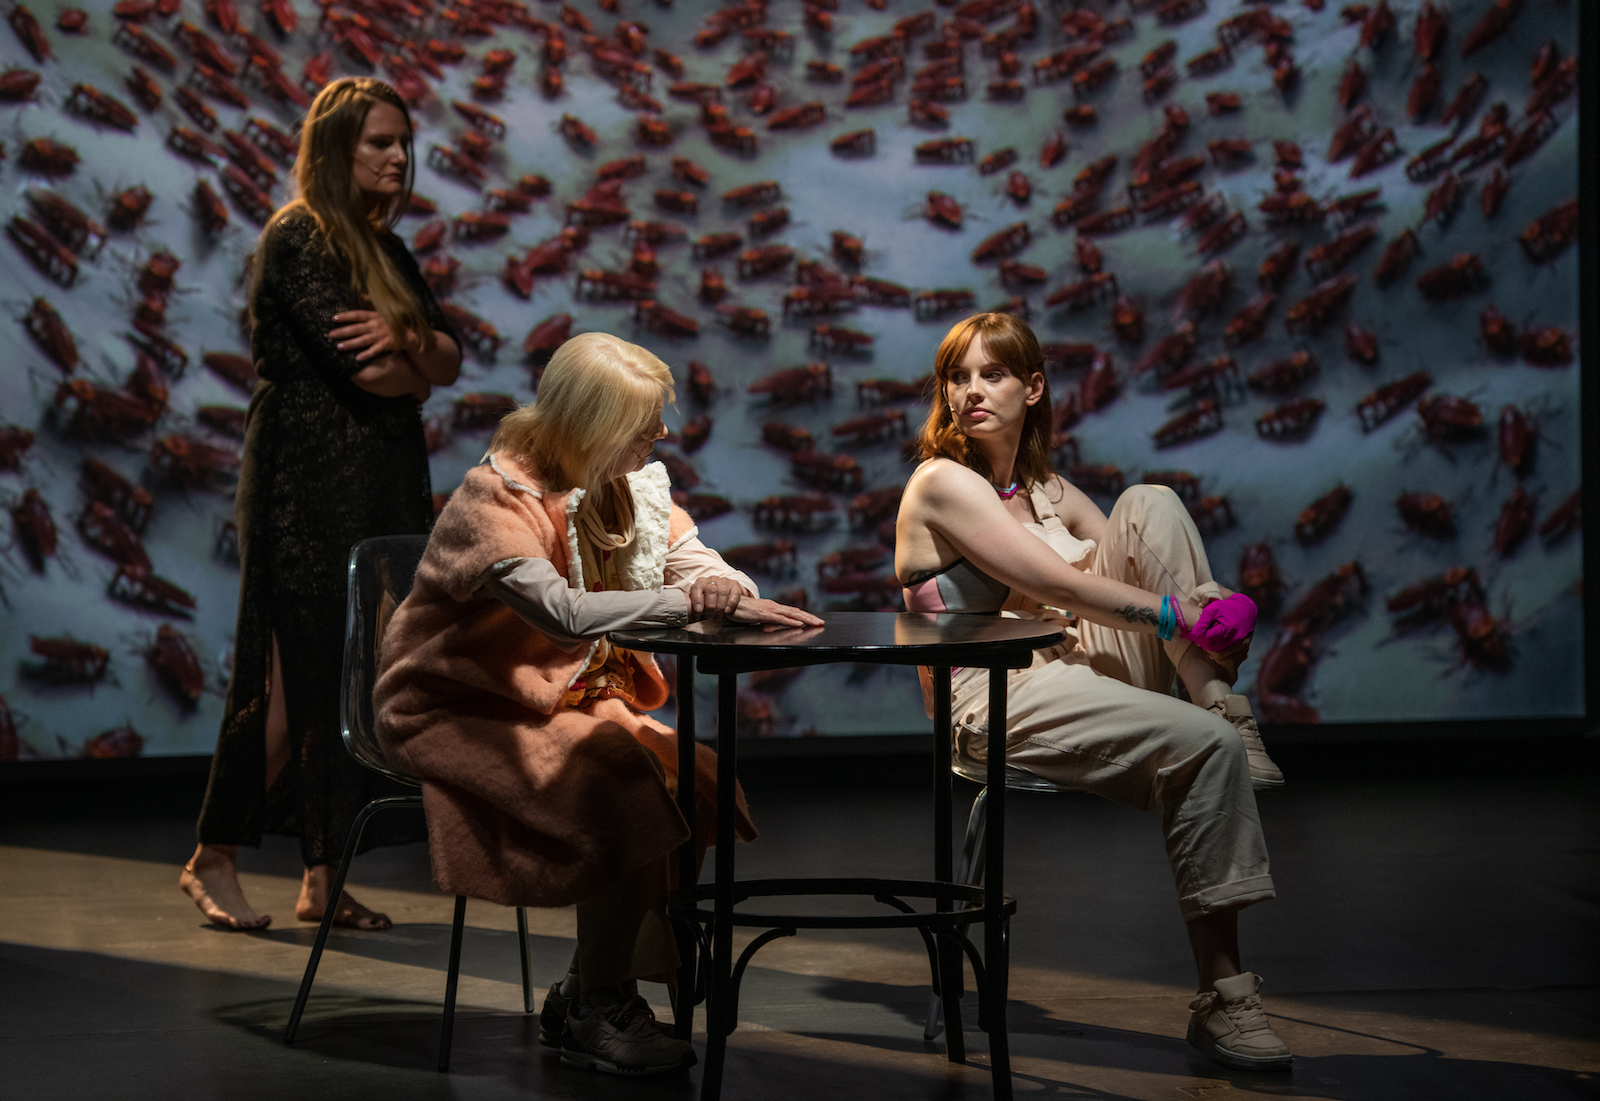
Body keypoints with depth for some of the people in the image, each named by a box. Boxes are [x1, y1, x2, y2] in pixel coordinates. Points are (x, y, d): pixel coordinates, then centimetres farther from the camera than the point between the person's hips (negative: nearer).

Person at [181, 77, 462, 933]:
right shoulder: (295, 238, -8)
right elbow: (358, 367, -17)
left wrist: (404, 338, -12)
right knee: (297, 676, -8)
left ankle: (324, 878, 9)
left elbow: (451, 359, 9)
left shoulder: (386, 250, 18)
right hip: (309, 485, -8)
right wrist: (417, 364, 2)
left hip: (382, 487, 8)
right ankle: (213, 859, 5)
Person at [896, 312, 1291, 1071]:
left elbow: (1146, 556, 10)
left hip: (1082, 669, 7)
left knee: (1150, 503, -7)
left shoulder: (1046, 490, 20)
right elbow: (1061, 588, -15)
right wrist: (1185, 616, -17)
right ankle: (1220, 996, -23)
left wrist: (1226, 608, -11)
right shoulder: (942, 483, -6)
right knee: (1207, 747, -29)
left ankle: (1224, 704, -15)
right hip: (999, 704, -7)